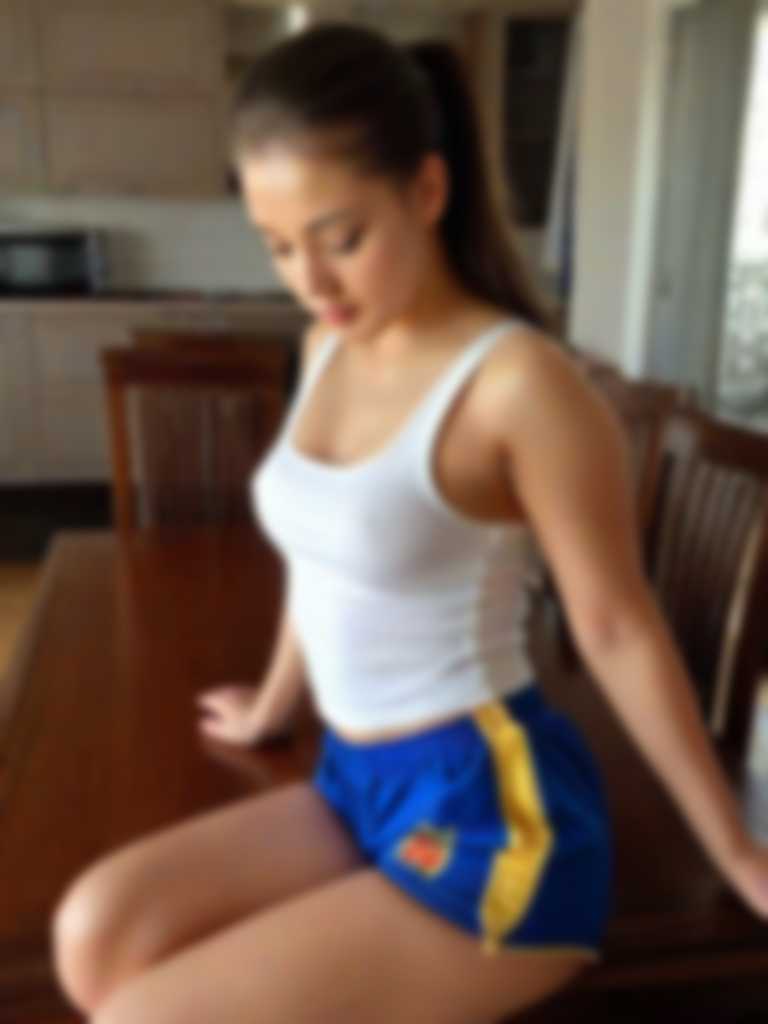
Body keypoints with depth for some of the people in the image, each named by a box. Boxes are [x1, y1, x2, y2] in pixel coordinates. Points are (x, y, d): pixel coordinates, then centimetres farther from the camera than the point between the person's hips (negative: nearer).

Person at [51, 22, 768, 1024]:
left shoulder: (519, 381, -20)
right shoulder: (328, 345, 4)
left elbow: (620, 633, -12)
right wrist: (273, 707, 30)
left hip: (494, 815, -7)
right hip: (359, 785, 7)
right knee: (98, 928, -5)